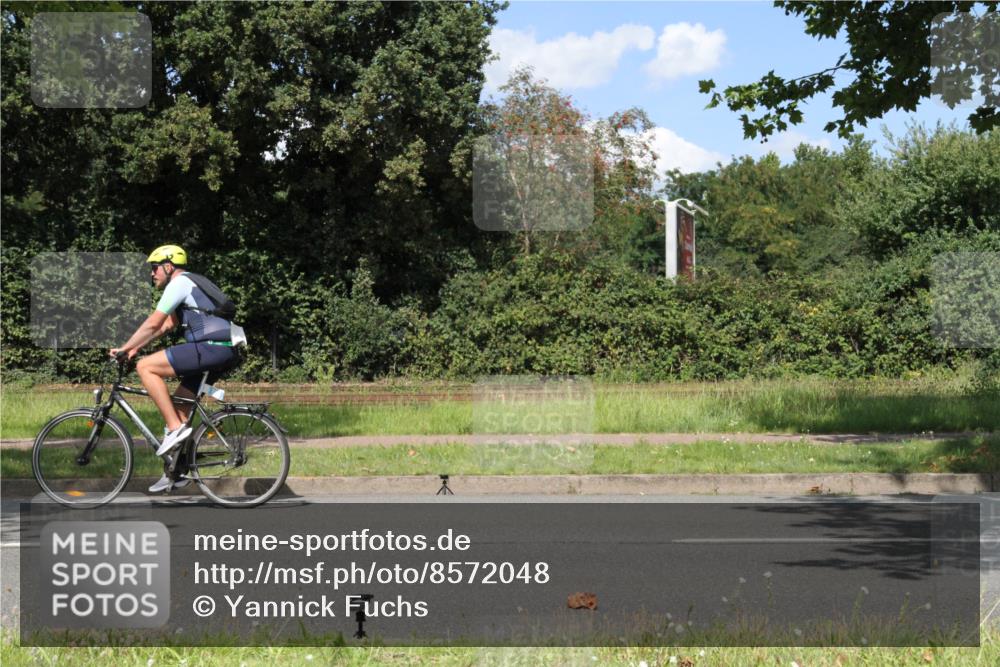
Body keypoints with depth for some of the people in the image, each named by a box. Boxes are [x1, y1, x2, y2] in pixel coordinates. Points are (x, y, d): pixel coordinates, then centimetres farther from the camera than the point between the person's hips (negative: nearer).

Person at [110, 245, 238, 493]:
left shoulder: (178, 284, -5)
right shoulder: (188, 285, 26)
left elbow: (152, 324, -9)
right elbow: (166, 325, 27)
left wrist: (124, 348, -1)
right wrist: (134, 347, 22)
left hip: (211, 347, -10)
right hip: (224, 351, 10)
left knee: (145, 367, -11)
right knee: (178, 404, 16)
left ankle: (175, 428, -11)